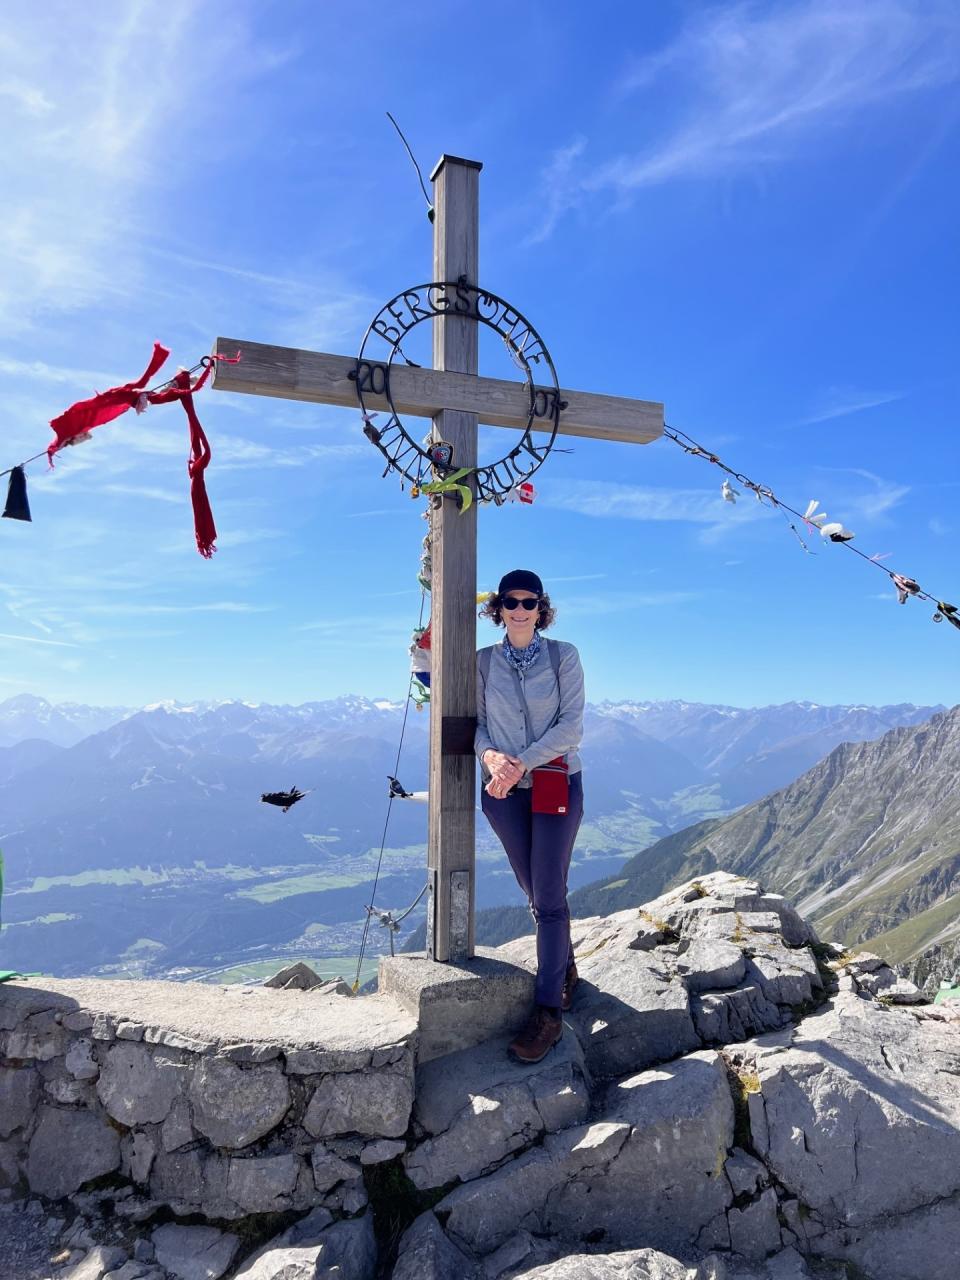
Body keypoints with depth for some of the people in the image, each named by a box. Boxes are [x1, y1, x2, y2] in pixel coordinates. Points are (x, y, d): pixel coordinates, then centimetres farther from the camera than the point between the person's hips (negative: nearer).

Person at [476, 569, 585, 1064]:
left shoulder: (563, 655, -2)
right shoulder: (483, 662, 4)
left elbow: (571, 724, -9)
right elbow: (475, 723, 5)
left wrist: (522, 763, -18)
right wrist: (491, 755, -17)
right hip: (504, 792, 3)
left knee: (549, 897, -4)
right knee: (535, 894, 13)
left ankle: (548, 1013, 3)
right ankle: (565, 970, 36)